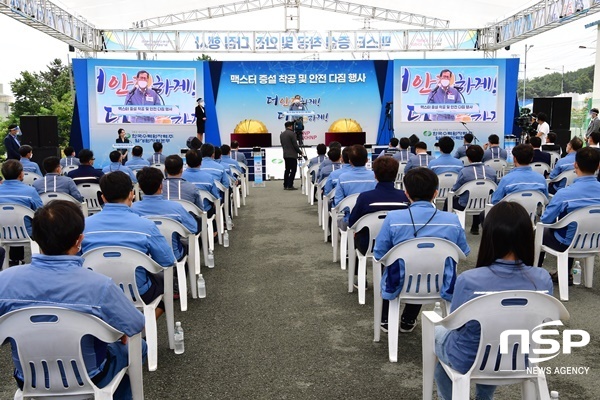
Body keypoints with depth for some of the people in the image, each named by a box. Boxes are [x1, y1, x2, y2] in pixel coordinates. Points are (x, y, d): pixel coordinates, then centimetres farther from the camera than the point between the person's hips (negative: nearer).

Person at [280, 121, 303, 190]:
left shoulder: (281, 134, 9)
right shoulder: (292, 133, -13)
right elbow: (295, 145, -13)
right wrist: (300, 152, 0)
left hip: (285, 155, 7)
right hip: (292, 155, -7)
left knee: (287, 170, 12)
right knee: (293, 170, -4)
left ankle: (285, 185, 11)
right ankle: (290, 186, -8)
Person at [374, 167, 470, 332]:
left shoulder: (393, 218, -18)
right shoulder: (452, 220, -12)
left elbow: (378, 254, -8)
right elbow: (464, 252, 3)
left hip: (400, 286, -1)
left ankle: (387, 319, 48)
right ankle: (408, 320, 49)